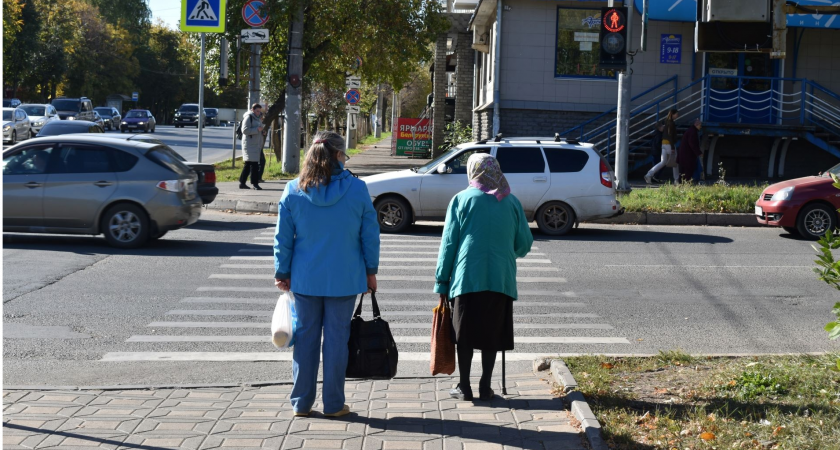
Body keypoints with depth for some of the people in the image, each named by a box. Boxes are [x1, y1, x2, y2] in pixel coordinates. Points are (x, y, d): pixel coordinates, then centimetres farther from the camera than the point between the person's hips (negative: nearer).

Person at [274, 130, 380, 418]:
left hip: (305, 279, 1)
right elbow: (370, 235, -2)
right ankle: (333, 403, 11)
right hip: (344, 279, -1)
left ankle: (301, 402, 15)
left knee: (305, 337, 10)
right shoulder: (357, 189, -7)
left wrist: (282, 272, 11)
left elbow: (283, 237, 1)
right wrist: (371, 271, 8)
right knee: (337, 338, 6)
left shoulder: (293, 191, -3)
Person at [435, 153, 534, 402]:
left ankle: (464, 386, 7)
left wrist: (442, 281, 4)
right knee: (492, 334, 7)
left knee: (464, 333, 5)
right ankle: (485, 387, 8)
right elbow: (524, 243, 10)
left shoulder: (462, 199, 0)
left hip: (467, 277, -2)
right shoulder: (511, 202, 7)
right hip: (501, 278, 2)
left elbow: (449, 242, -1)